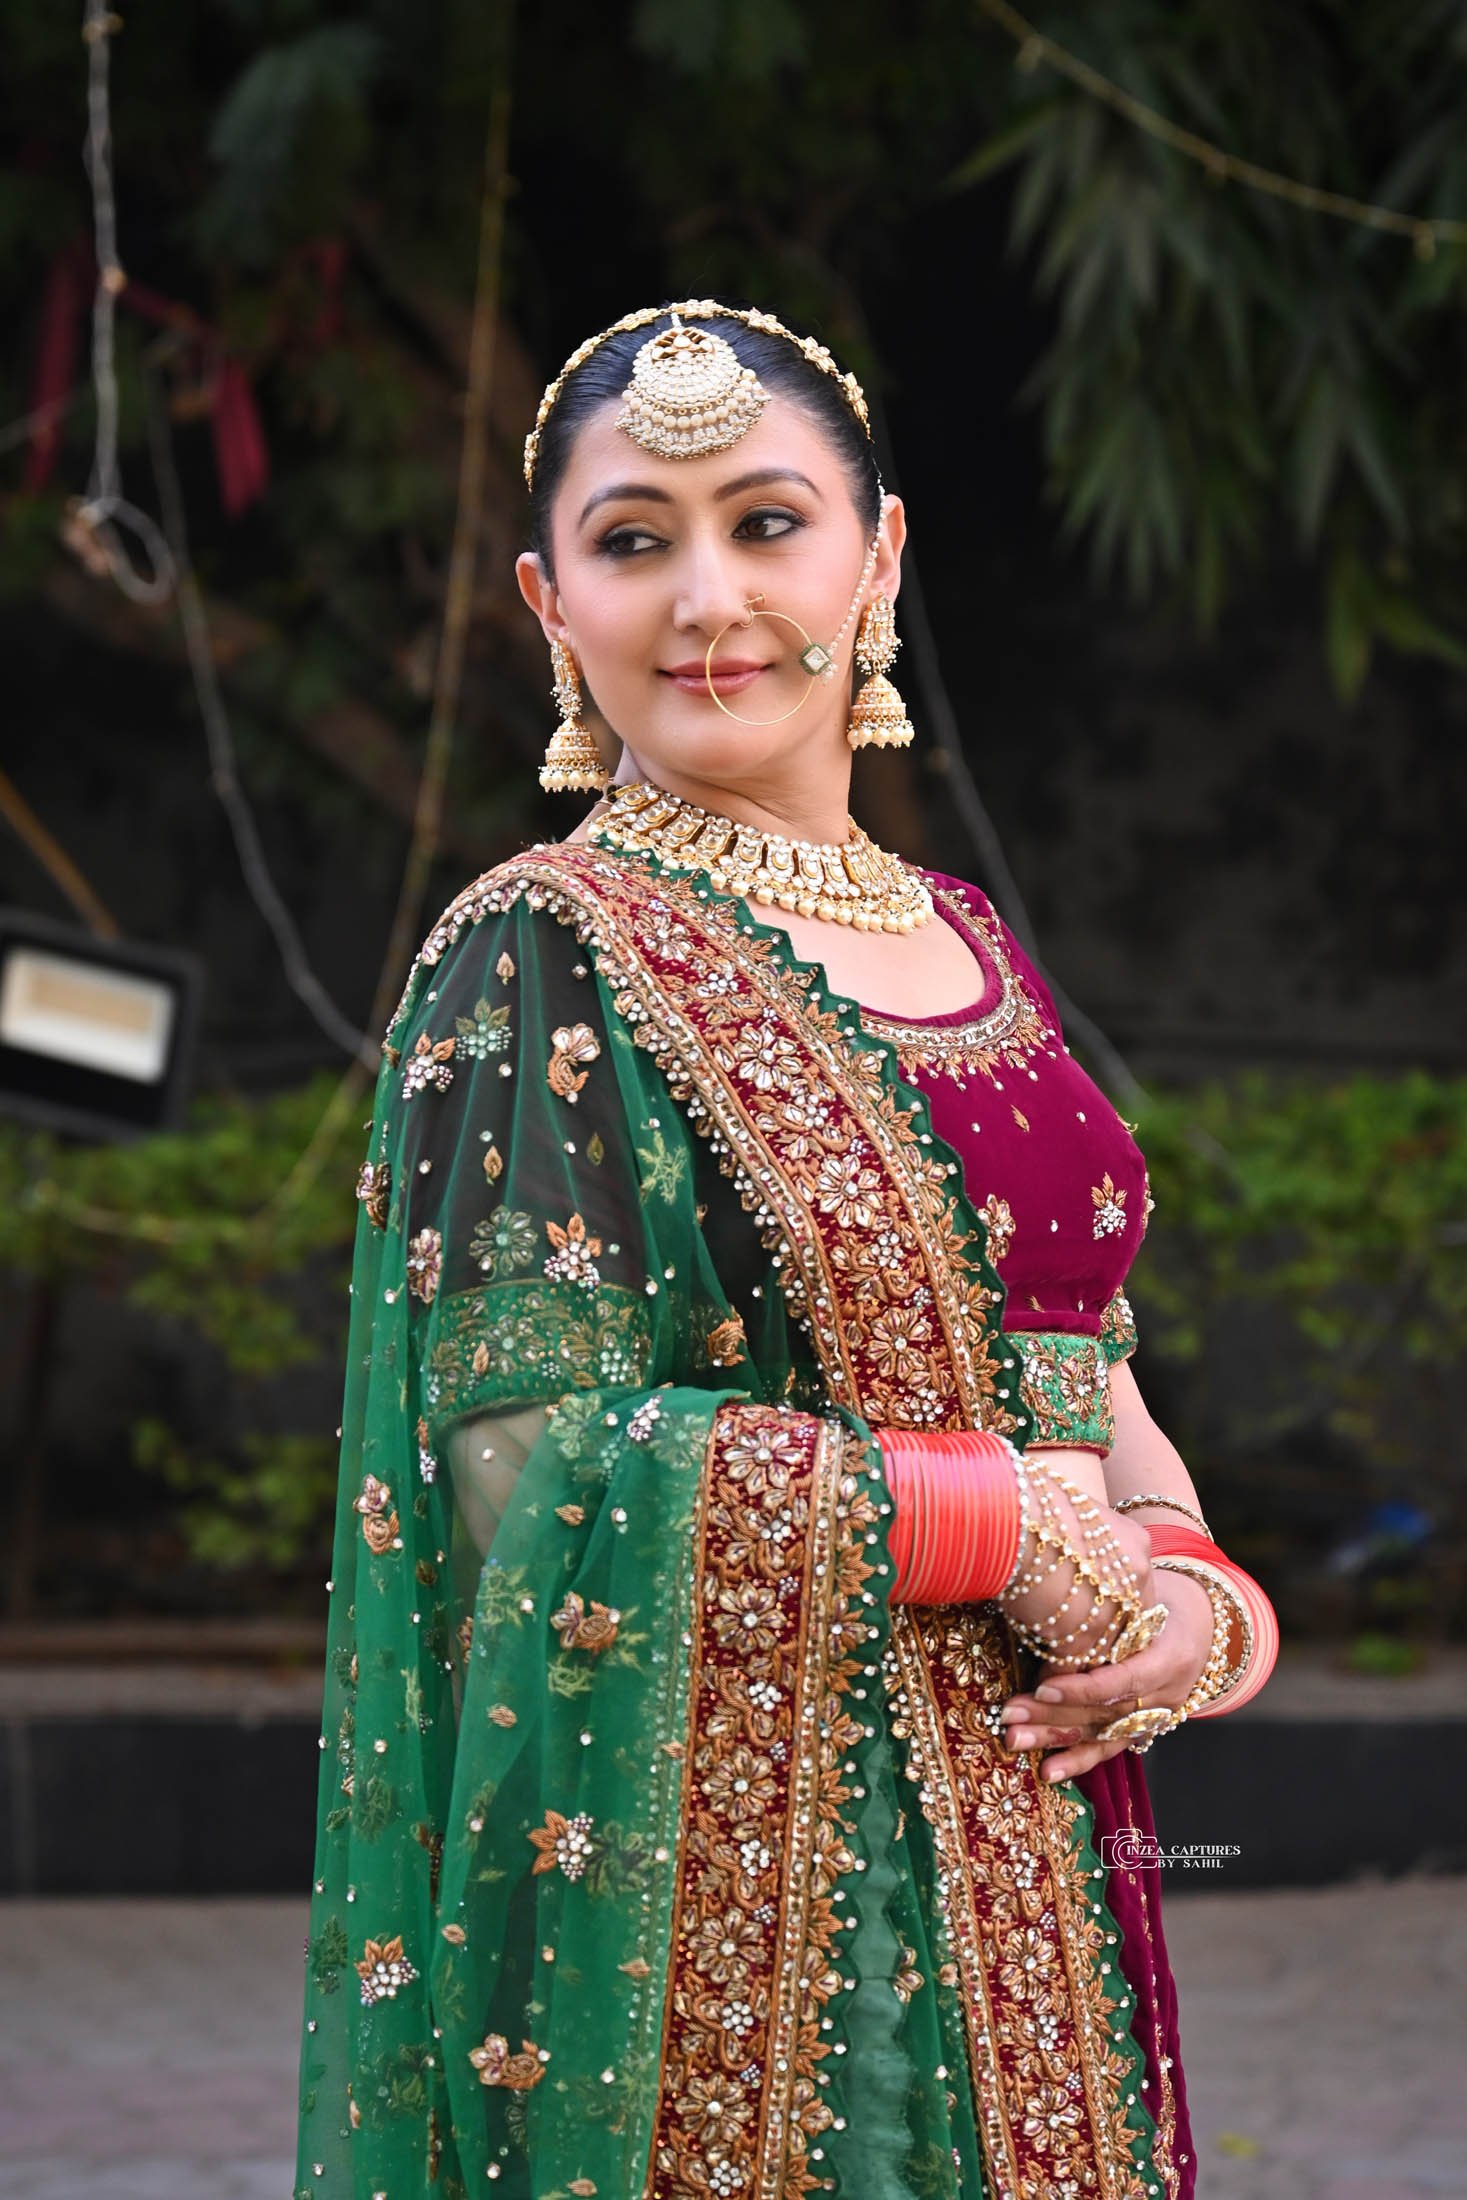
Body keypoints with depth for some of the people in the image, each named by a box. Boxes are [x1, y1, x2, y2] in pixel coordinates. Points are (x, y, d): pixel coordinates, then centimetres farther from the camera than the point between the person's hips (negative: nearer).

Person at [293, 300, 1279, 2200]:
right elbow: (539, 1471, -17)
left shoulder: (968, 948, 12)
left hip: (1029, 1852, 7)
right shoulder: (542, 958, -9)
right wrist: (1004, 1526, -14)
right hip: (735, 1880, -7)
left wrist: (1184, 1588, -5)